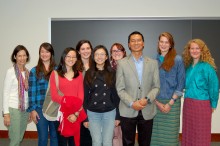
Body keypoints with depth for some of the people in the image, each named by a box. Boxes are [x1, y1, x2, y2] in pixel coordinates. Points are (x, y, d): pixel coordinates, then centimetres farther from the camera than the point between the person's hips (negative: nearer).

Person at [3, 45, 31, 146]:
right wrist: (6, 113, -13)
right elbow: (5, 93, -9)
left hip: (25, 109, 5)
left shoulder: (27, 72, 6)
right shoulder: (11, 71, -9)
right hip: (13, 109, -5)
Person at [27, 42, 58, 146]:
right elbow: (32, 91, -1)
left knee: (55, 136, 11)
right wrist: (32, 109, -6)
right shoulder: (34, 71, 1)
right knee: (42, 138, 6)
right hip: (40, 108, -1)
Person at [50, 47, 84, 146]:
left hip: (76, 115, 2)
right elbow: (54, 96, -6)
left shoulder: (79, 75, 10)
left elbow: (81, 96, 1)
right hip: (60, 113, -2)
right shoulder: (55, 74, 2)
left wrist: (76, 113, -11)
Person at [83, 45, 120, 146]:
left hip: (109, 112, 0)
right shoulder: (89, 74, 2)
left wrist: (117, 115, 0)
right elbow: (85, 96, 2)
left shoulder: (112, 73, 1)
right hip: (93, 113, 0)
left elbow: (116, 95, 2)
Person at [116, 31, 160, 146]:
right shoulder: (122, 63, 1)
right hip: (128, 111, -1)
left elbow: (156, 86, 4)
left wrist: (147, 99, -13)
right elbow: (120, 89, -2)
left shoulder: (153, 63, 7)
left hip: (147, 111, 2)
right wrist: (132, 103, -14)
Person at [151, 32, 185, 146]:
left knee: (170, 132, 3)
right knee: (156, 132, 6)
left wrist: (170, 103, -9)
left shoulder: (177, 60, -3)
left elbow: (181, 83, -4)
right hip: (156, 102, 2)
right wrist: (157, 102, -4)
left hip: (172, 102, -2)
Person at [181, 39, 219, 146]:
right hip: (188, 104, 6)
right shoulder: (188, 67, 7)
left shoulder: (206, 67, -10)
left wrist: (213, 105, -2)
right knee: (188, 132, 14)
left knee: (200, 135, 6)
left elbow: (214, 86, -7)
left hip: (201, 104, -6)